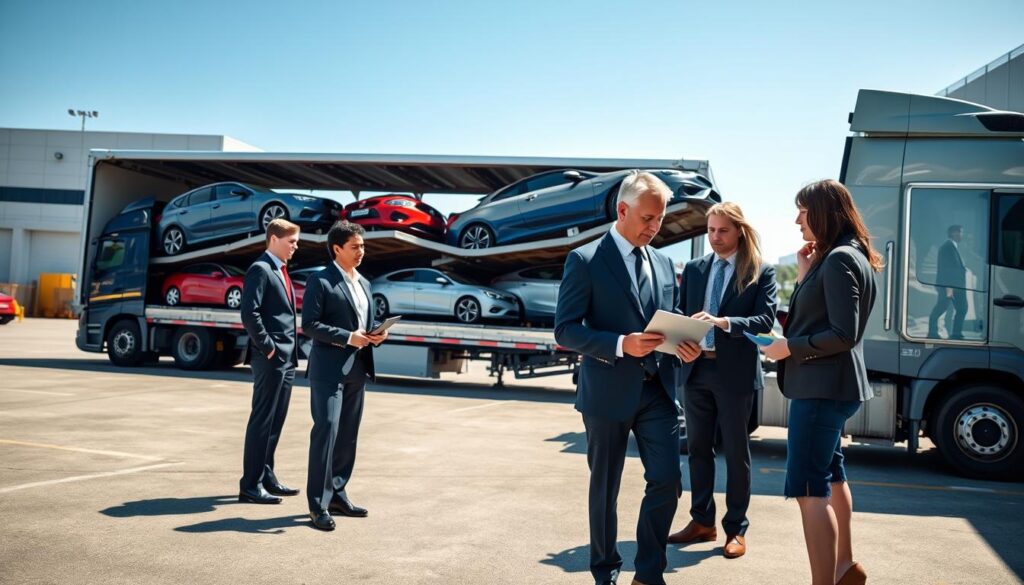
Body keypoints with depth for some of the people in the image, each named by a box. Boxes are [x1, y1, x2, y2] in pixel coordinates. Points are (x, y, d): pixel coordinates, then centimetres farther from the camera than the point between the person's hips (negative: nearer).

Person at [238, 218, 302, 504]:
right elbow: (249, 313, -21)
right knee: (262, 421, -4)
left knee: (276, 420, 13)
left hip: (286, 358, 9)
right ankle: (250, 486, 2)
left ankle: (267, 477, 22)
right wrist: (267, 347, -17)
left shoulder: (281, 271, 18)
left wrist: (291, 352, 14)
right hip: (270, 358, -9)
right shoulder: (260, 269, -10)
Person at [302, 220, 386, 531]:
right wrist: (348, 338, -20)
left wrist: (375, 336, 1)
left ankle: (337, 493, 23)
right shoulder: (320, 281, -6)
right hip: (329, 368, -8)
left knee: (348, 435, 12)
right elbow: (309, 324, -13)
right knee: (326, 431, -10)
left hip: (357, 369, 8)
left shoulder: (364, 283, 17)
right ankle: (318, 504, -4)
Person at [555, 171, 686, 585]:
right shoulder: (586, 260, -8)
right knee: (605, 488, 10)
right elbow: (565, 330, -13)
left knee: (667, 481, 1)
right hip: (608, 392, -5)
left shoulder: (664, 263, 11)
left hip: (657, 389, 5)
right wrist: (621, 345, -24)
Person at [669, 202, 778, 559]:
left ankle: (736, 529, 18)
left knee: (736, 452, 6)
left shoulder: (761, 272, -3)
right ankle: (702, 521, 26)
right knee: (698, 448, 13)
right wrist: (682, 343, -11)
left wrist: (722, 322, -28)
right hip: (696, 368, 5)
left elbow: (765, 320, -13)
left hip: (735, 372, -4)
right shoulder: (693, 269, 10)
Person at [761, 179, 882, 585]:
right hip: (826, 385, 12)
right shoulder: (834, 258, 14)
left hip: (824, 386, -12)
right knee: (829, 472, 23)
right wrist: (805, 276, 6)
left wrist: (789, 348, -15)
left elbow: (844, 335, -23)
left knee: (809, 488, -10)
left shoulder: (839, 260, -17)